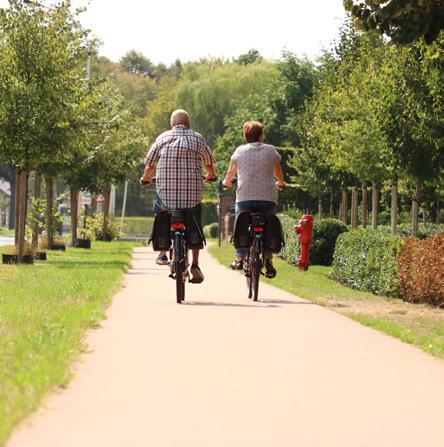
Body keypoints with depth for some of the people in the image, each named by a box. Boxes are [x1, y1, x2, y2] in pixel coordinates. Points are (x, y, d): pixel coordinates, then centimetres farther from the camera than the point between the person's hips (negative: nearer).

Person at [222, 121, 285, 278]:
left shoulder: (240, 151, 6)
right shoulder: (271, 150, 6)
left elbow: (230, 173, 17)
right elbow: (279, 175, 18)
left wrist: (226, 182, 40)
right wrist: (280, 183, 41)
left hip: (244, 198, 0)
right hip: (268, 198, 0)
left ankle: (239, 259, 5)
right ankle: (268, 260, -5)